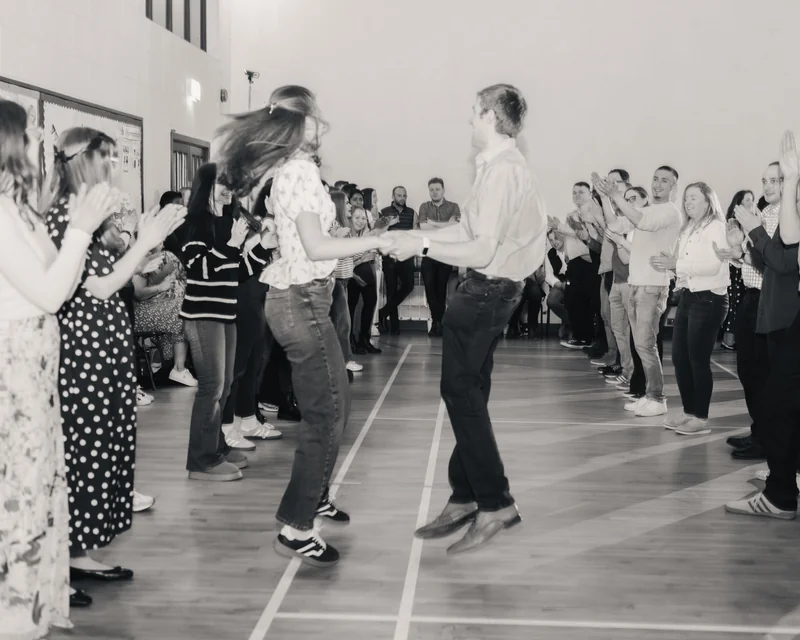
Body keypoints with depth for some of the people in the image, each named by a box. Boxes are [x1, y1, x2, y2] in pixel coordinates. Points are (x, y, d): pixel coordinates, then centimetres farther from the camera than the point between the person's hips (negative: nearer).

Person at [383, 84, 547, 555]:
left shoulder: (502, 170, -20)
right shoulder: (507, 164, 12)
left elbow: (481, 250, -24)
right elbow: (470, 229, 14)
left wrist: (422, 246, -17)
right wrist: (414, 235, 11)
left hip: (487, 290, -10)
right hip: (494, 288, 10)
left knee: (462, 393, -4)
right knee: (470, 394, 14)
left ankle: (496, 502, 2)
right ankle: (466, 498, 23)